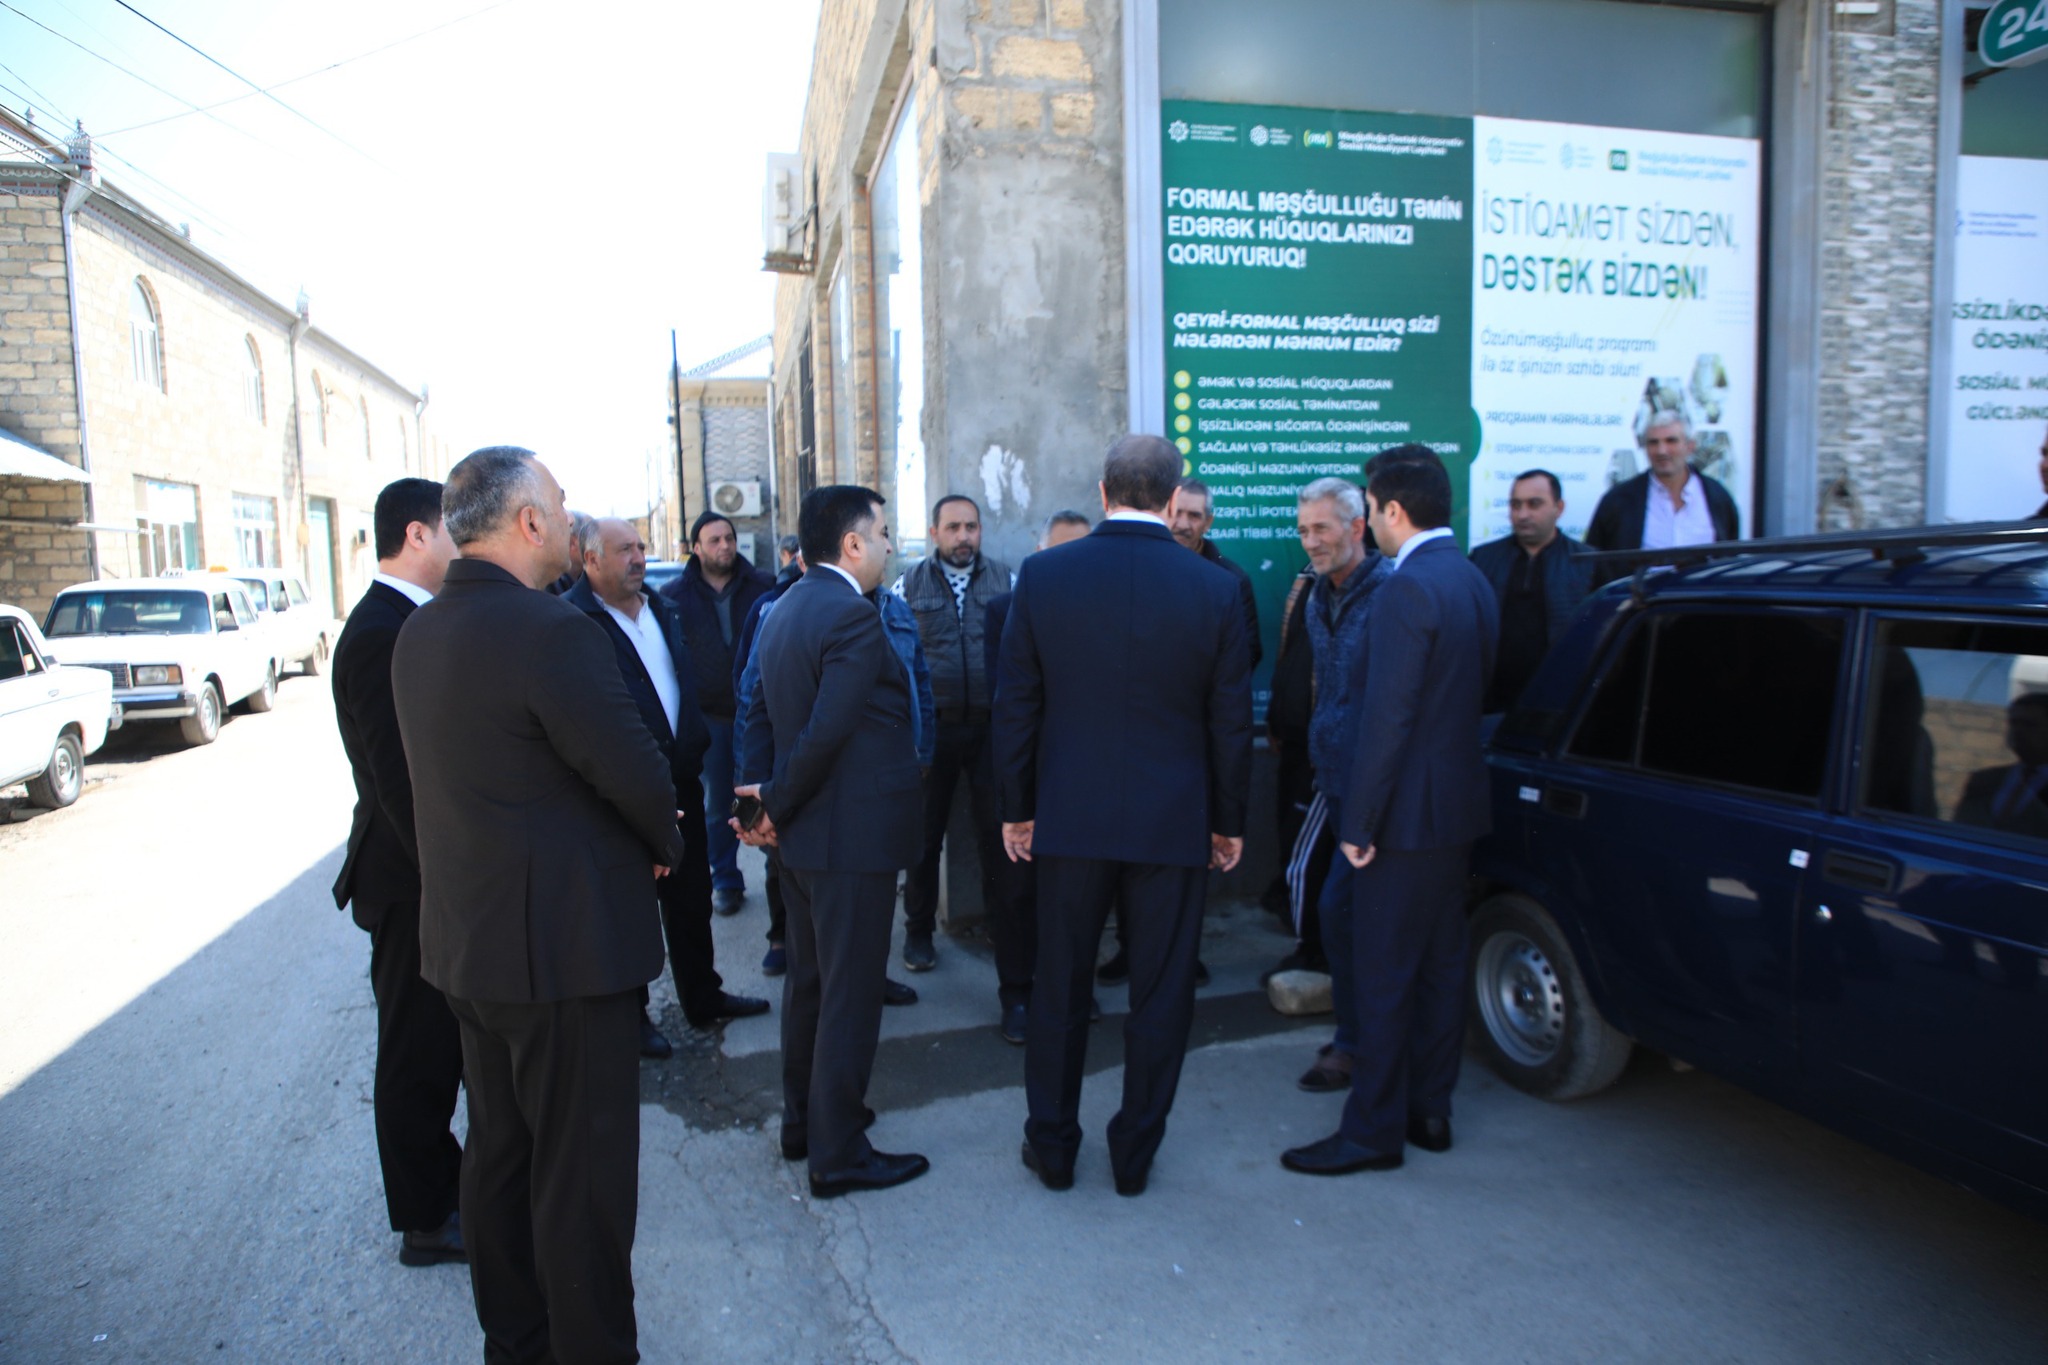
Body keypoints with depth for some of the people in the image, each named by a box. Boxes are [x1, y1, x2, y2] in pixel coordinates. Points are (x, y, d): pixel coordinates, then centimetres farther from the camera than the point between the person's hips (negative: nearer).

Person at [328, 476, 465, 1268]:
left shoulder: (410, 624, 8)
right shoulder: (380, 636, -22)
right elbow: (399, 780, -25)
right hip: (415, 884, -9)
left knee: (444, 1045, 22)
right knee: (418, 1053, 7)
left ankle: (452, 1185, 39)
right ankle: (427, 1223, 24)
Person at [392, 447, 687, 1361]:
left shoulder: (417, 633, 6)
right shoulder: (550, 629, -22)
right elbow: (635, 771, -22)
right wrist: (666, 845, -1)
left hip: (469, 940, 9)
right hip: (566, 943, -9)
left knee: (498, 1154, 21)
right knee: (582, 1173, 5)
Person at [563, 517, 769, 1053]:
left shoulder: (662, 610, 12)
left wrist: (695, 750, 11)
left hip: (680, 783, 7)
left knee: (691, 897, 18)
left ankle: (703, 995, 34)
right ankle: (632, 1014, 25)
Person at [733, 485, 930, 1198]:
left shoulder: (785, 609, 10)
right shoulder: (853, 616, -20)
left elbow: (761, 710, 10)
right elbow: (827, 732, -25)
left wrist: (757, 793, 5)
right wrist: (775, 801, -12)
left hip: (803, 832, 10)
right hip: (853, 835, -10)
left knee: (808, 979, 21)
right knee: (851, 993, 2)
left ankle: (803, 1120, 36)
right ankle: (838, 1154, 15)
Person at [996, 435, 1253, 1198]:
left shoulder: (1042, 576, -6)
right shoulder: (1215, 590, -7)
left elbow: (1016, 705, -2)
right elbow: (1231, 721, -2)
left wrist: (1016, 807, 8)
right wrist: (1229, 819, 9)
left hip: (1070, 817, 1)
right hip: (1174, 821, 0)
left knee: (1058, 987, 15)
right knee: (1161, 994, 13)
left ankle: (1052, 1147, 29)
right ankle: (1135, 1155, 26)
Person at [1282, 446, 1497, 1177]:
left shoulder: (1406, 589, -19)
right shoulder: (1475, 581, 10)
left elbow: (1386, 718, -22)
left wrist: (1359, 823, -17)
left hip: (1408, 812, -10)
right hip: (1458, 804, 10)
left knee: (1382, 975, 0)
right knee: (1440, 964, 17)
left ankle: (1373, 1130, 11)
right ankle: (1430, 1110, 29)